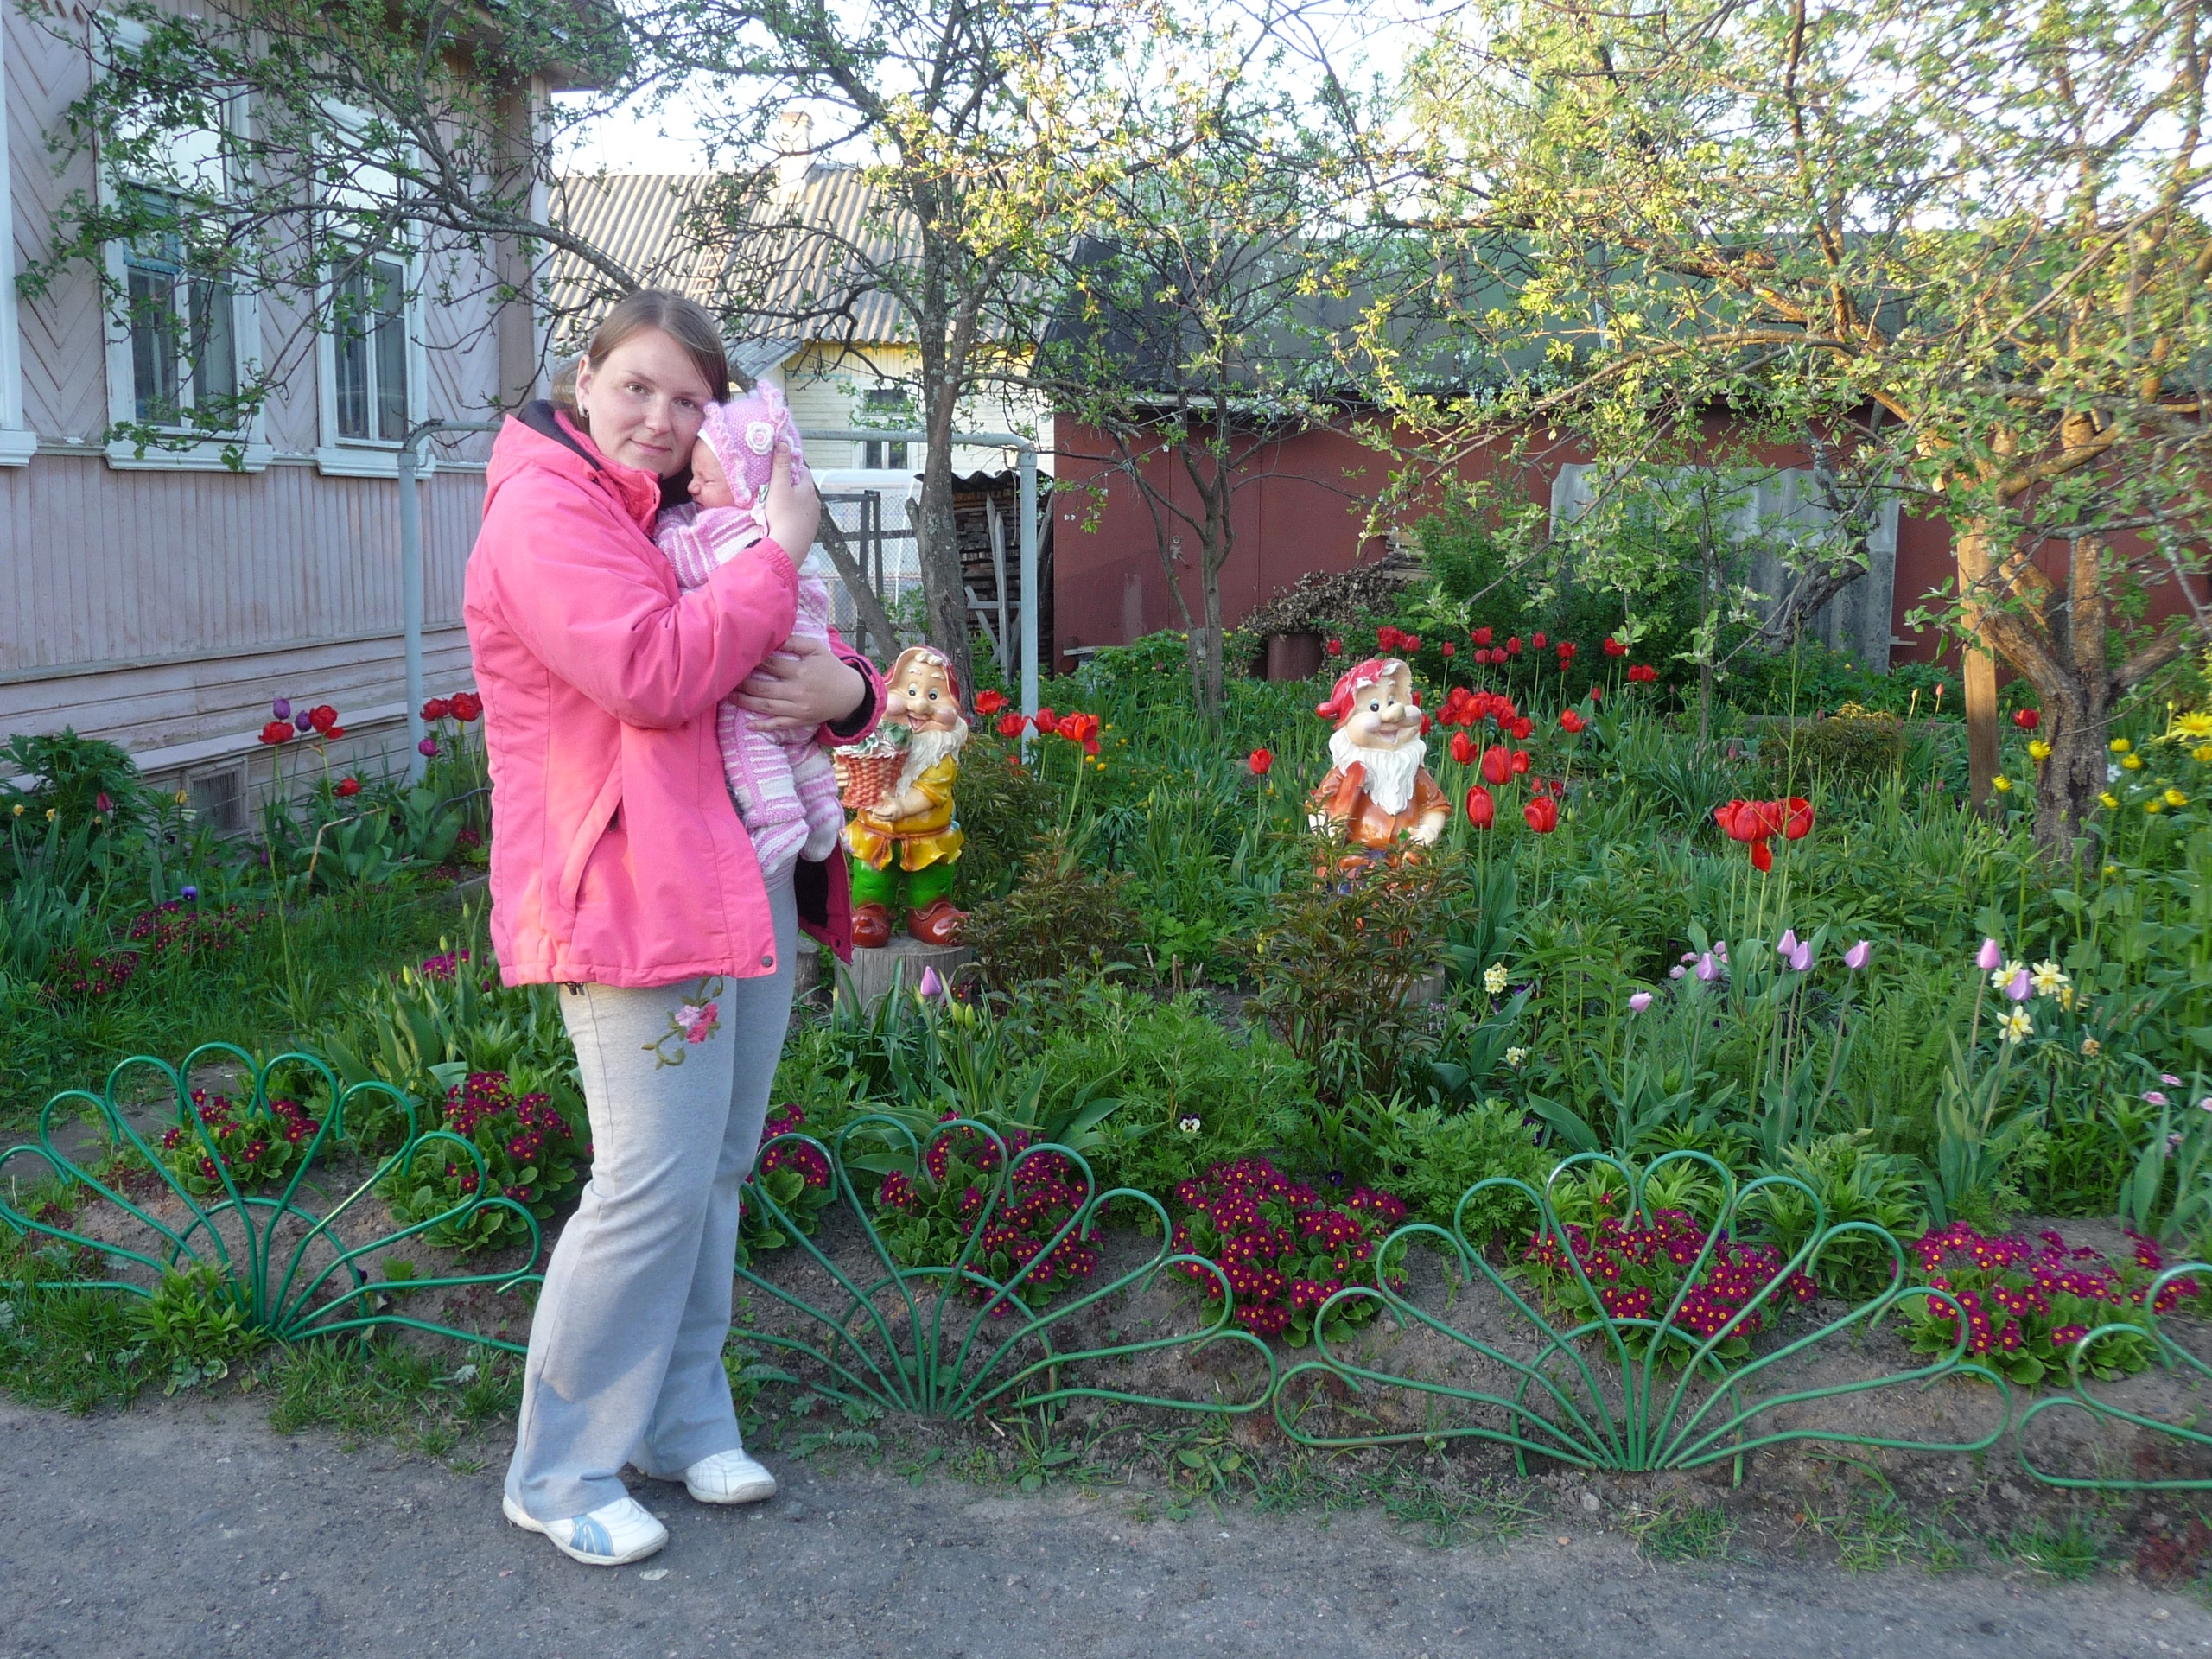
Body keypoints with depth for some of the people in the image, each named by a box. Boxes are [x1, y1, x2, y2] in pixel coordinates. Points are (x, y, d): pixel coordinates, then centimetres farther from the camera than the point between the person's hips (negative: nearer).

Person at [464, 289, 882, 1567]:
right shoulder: (546, 514, -8)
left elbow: (808, 664, 21)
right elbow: (656, 674, -23)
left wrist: (846, 688, -4)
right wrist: (779, 555, -14)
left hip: (750, 879, 9)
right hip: (637, 888, -9)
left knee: (718, 1169, 14)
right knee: (657, 1182, -8)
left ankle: (682, 1415, 29)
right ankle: (561, 1472, 9)